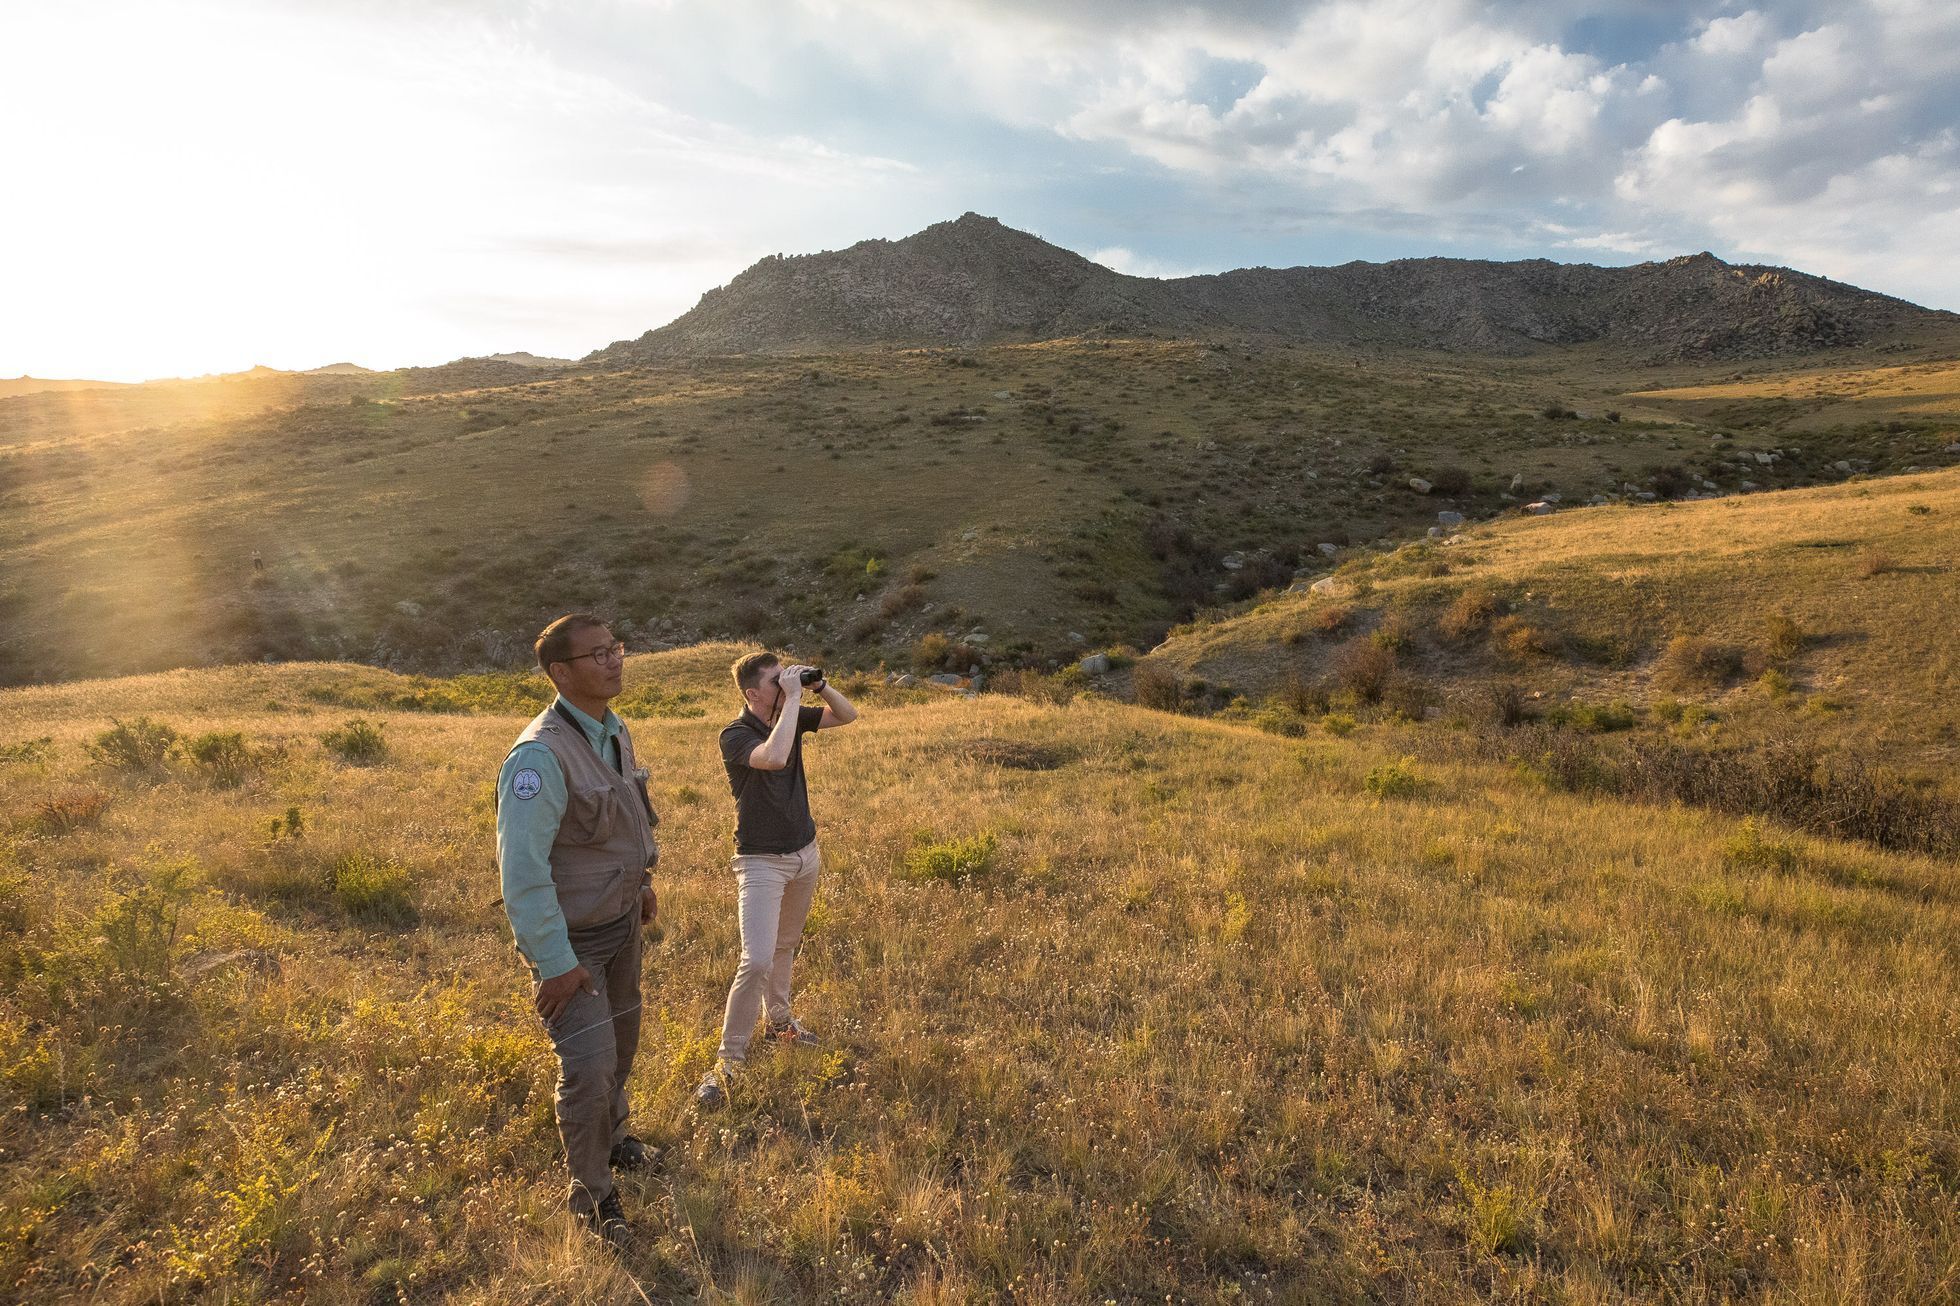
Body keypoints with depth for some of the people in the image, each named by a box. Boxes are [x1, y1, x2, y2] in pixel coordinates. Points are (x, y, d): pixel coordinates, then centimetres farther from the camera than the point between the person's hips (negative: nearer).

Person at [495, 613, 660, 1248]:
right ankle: (592, 1193, 19)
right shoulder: (541, 754, -29)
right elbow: (522, 870, -29)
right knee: (589, 1065, -6)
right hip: (572, 937, -8)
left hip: (622, 920, 8)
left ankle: (611, 1135, 49)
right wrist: (554, 964, -26)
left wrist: (641, 881, 20)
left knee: (620, 1041, 23)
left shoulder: (616, 731, -1)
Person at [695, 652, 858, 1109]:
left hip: (805, 852, 7)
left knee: (785, 945, 22)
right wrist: (793, 698, -33)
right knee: (757, 960, -14)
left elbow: (848, 715, 5)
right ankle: (729, 1059, -2)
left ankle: (778, 1020, 40)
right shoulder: (736, 735, -21)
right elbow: (774, 758, -41)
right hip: (762, 861, -7)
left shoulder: (789, 717, -1)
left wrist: (819, 685, -13)